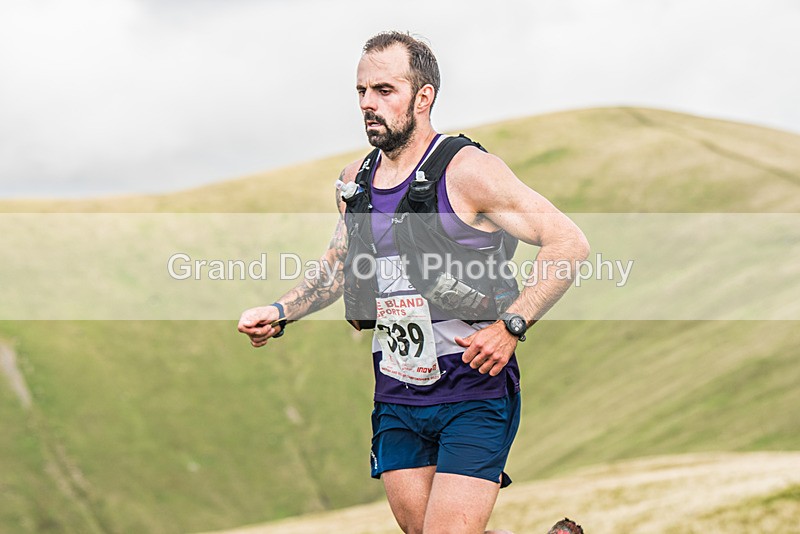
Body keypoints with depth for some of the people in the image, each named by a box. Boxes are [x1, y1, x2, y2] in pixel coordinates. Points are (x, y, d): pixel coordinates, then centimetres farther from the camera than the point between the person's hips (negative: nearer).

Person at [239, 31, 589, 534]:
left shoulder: (468, 170, -11)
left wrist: (510, 327, -22)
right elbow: (340, 266, 25)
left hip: (474, 393, -6)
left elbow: (570, 243, -14)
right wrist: (279, 313, 11)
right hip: (396, 402, 6)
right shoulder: (355, 180, 8)